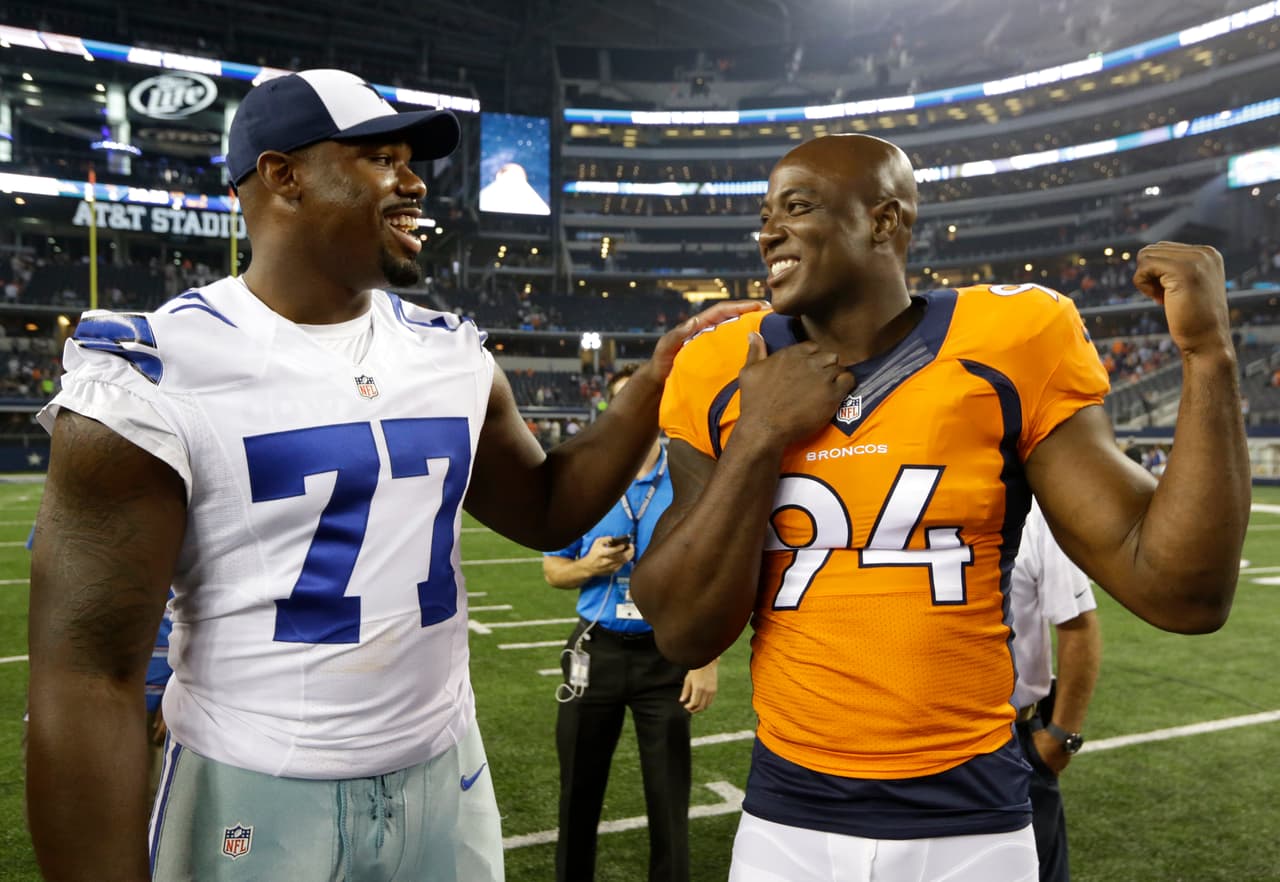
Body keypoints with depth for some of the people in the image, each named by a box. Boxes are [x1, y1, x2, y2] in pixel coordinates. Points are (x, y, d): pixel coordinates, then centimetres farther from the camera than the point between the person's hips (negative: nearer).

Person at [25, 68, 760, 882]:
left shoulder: (451, 354, 1)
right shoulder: (156, 374, -14)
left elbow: (546, 510, 12)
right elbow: (90, 680, -14)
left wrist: (653, 384, 0)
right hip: (255, 797, -4)